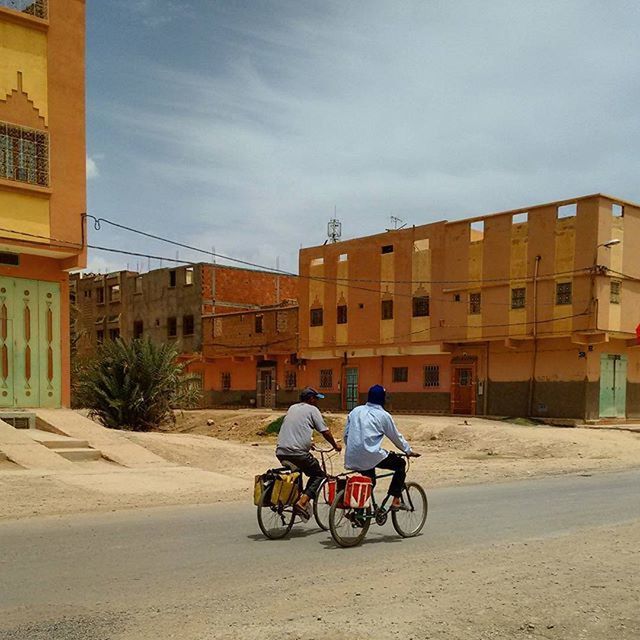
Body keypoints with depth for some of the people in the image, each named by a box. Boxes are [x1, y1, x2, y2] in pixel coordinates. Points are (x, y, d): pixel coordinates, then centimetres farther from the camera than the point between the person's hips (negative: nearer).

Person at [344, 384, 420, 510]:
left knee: (369, 479, 29)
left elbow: (346, 434, 15)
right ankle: (396, 500, 8)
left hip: (352, 457, 6)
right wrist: (409, 451, 23)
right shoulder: (383, 415, 0)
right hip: (371, 456, -6)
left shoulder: (356, 411, 13)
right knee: (401, 463, 14)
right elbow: (396, 437, 9)